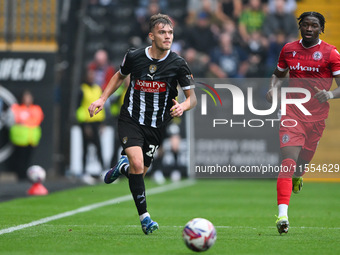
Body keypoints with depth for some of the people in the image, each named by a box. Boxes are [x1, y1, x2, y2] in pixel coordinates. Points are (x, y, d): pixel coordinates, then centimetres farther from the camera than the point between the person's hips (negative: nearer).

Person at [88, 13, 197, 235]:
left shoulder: (178, 64, -10)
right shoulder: (134, 57, -7)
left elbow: (192, 97, -3)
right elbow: (120, 76, 16)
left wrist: (183, 106, -26)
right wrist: (103, 99, 7)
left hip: (157, 127, 1)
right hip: (131, 120, -1)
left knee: (138, 174, 6)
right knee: (137, 164, -23)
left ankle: (122, 167, 44)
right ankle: (144, 217, -14)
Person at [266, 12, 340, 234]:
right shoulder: (288, 49, 4)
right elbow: (278, 74, 21)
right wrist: (273, 88, 0)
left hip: (317, 116, 0)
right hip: (293, 113, 0)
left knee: (304, 158, 16)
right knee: (288, 159, -17)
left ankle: (298, 176, 57)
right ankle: (283, 214, -27)